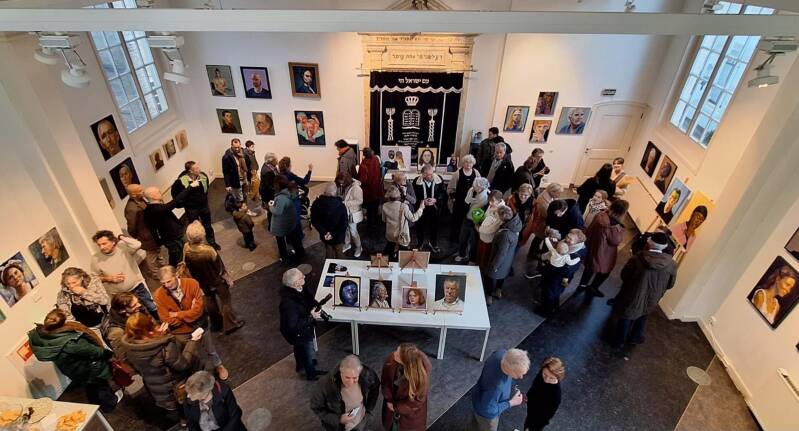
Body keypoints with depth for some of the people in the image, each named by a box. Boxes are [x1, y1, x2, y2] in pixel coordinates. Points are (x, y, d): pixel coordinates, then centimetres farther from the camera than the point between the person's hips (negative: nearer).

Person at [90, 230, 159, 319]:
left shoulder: (123, 246, -14)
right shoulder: (96, 259, -9)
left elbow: (137, 245, -37)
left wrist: (120, 237, -23)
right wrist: (109, 278, -17)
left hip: (138, 288, -1)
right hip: (119, 296, 1)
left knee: (153, 310, 15)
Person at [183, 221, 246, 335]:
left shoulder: (186, 249, -22)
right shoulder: (209, 250, -35)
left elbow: (187, 266, -4)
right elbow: (220, 267, -21)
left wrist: (197, 279, 14)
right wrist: (228, 279, -3)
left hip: (203, 282, 5)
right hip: (217, 281, -5)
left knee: (210, 302, 27)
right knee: (225, 302, 17)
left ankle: (216, 324, 45)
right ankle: (230, 325, 32)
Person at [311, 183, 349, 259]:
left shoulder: (317, 203, -14)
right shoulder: (340, 205, -23)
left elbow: (314, 220, -11)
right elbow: (344, 224, -23)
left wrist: (324, 232, -13)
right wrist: (334, 234, -16)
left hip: (325, 235, 3)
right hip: (338, 236, -2)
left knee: (328, 251, 25)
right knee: (338, 253, 21)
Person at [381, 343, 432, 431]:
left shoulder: (422, 374, -36)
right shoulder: (391, 359, -29)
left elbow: (417, 400, -21)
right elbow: (385, 381, -10)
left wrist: (396, 407, -14)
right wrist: (389, 400, -11)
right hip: (392, 400, 3)